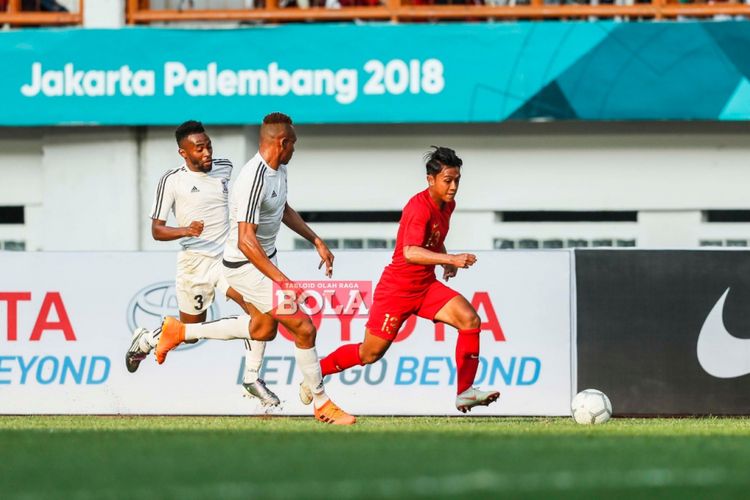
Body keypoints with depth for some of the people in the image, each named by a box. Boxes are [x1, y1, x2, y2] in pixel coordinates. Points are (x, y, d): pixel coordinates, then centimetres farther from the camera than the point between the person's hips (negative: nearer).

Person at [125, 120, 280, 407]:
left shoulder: (225, 168, 4)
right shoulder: (172, 181, -10)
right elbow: (157, 230, -8)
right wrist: (186, 230, -26)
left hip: (229, 257, 3)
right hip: (195, 262, -3)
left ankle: (252, 379, -8)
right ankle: (144, 340, 39)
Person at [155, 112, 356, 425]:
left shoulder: (278, 169, 3)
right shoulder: (254, 180, -29)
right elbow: (246, 241, -33)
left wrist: (316, 241, 19)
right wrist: (282, 281, -36)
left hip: (264, 261, 10)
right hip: (246, 266, -10)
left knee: (264, 329, 26)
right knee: (304, 328, -11)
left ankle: (178, 332, 36)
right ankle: (321, 404, 4)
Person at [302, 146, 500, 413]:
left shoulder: (448, 205, 5)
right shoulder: (419, 207, -23)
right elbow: (410, 252, -37)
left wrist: (447, 261, 9)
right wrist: (450, 259, -45)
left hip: (427, 286, 7)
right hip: (398, 288, -7)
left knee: (470, 320, -15)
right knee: (370, 353, 3)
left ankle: (465, 393, -13)